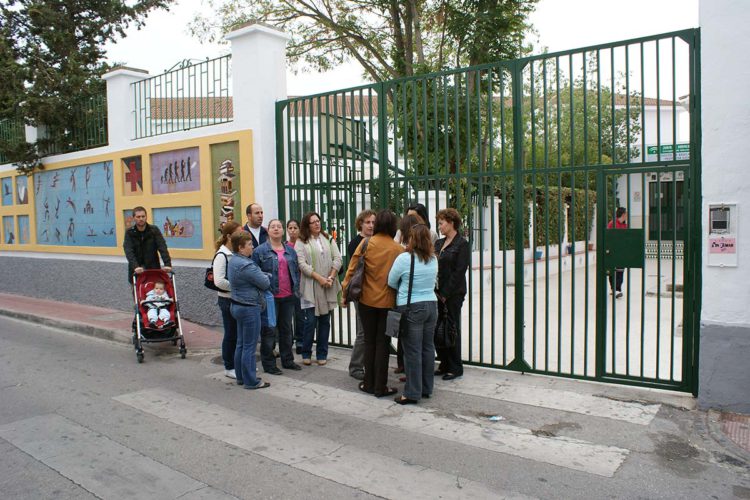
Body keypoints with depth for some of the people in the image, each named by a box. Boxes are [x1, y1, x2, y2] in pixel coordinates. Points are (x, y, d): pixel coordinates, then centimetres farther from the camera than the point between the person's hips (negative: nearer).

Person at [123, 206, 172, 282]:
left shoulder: (154, 230, -5)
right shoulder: (129, 232, -5)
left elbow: (162, 247, -14)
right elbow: (128, 251, -18)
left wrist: (167, 264, -30)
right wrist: (135, 266, -35)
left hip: (153, 267, 0)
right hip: (136, 270, 0)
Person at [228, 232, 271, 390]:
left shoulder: (234, 261, 9)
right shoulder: (246, 265, -23)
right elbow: (265, 283, -16)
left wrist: (260, 275, -2)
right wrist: (264, 275, 3)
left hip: (238, 306, 10)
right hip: (249, 308, -10)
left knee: (241, 344, 17)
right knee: (249, 346, -1)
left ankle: (241, 377, 27)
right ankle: (251, 381, 8)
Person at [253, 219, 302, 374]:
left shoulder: (290, 251, 12)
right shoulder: (260, 251, -4)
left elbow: (296, 271, 16)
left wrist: (296, 290, 8)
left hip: (288, 297, 5)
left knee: (286, 329, 14)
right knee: (268, 331, 2)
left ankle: (287, 360, 26)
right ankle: (268, 363, 12)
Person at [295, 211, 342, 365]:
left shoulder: (328, 239, 11)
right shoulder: (301, 242, 0)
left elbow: (337, 258, 5)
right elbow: (302, 264, -10)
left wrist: (331, 277, -9)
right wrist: (320, 278, -16)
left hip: (328, 287, 4)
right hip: (311, 287, -4)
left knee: (325, 321, 9)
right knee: (311, 321, -3)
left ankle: (322, 354, 19)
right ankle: (306, 353, 15)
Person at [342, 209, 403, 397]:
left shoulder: (366, 244, -6)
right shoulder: (398, 249, -7)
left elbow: (352, 269, -5)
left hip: (367, 300, 1)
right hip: (388, 301, -1)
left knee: (369, 341, 14)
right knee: (383, 343, 7)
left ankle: (369, 384, 20)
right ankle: (380, 387, 12)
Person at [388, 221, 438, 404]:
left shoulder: (404, 258, -14)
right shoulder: (433, 259, 4)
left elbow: (391, 282, -5)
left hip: (411, 308, -6)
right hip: (431, 305, 6)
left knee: (412, 352, 0)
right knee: (428, 348, 13)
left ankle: (412, 393, 7)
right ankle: (426, 389, 24)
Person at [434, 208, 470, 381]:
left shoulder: (462, 244, -7)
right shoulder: (439, 243, 14)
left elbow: (459, 271, -13)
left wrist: (445, 293, -14)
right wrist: (436, 291, -1)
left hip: (453, 294, -6)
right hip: (438, 293, 7)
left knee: (452, 329, 2)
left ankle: (455, 368, 14)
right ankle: (444, 364, 22)